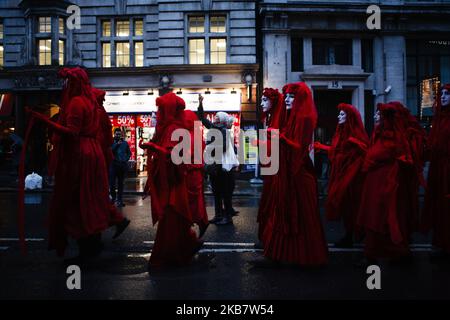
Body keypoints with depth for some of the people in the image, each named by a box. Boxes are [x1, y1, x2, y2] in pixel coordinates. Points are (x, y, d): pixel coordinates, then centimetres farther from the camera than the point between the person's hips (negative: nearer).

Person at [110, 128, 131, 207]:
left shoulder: (125, 143, 12)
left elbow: (129, 153, 16)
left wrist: (126, 159, 1)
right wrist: (117, 144, -15)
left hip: (123, 165, 2)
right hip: (113, 165, -2)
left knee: (121, 183, 5)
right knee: (112, 183, -4)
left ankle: (120, 200, 10)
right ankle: (113, 197, 20)